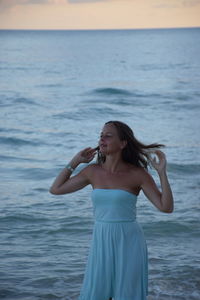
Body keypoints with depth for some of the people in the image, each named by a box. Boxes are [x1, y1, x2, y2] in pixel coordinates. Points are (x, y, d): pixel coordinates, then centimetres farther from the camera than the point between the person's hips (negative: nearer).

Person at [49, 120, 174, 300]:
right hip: (102, 244, 4)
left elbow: (166, 207, -11)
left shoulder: (138, 174, -7)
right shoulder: (93, 171, 3)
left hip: (129, 244, -4)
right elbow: (55, 189, 9)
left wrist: (162, 172, -18)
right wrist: (75, 161, 8)